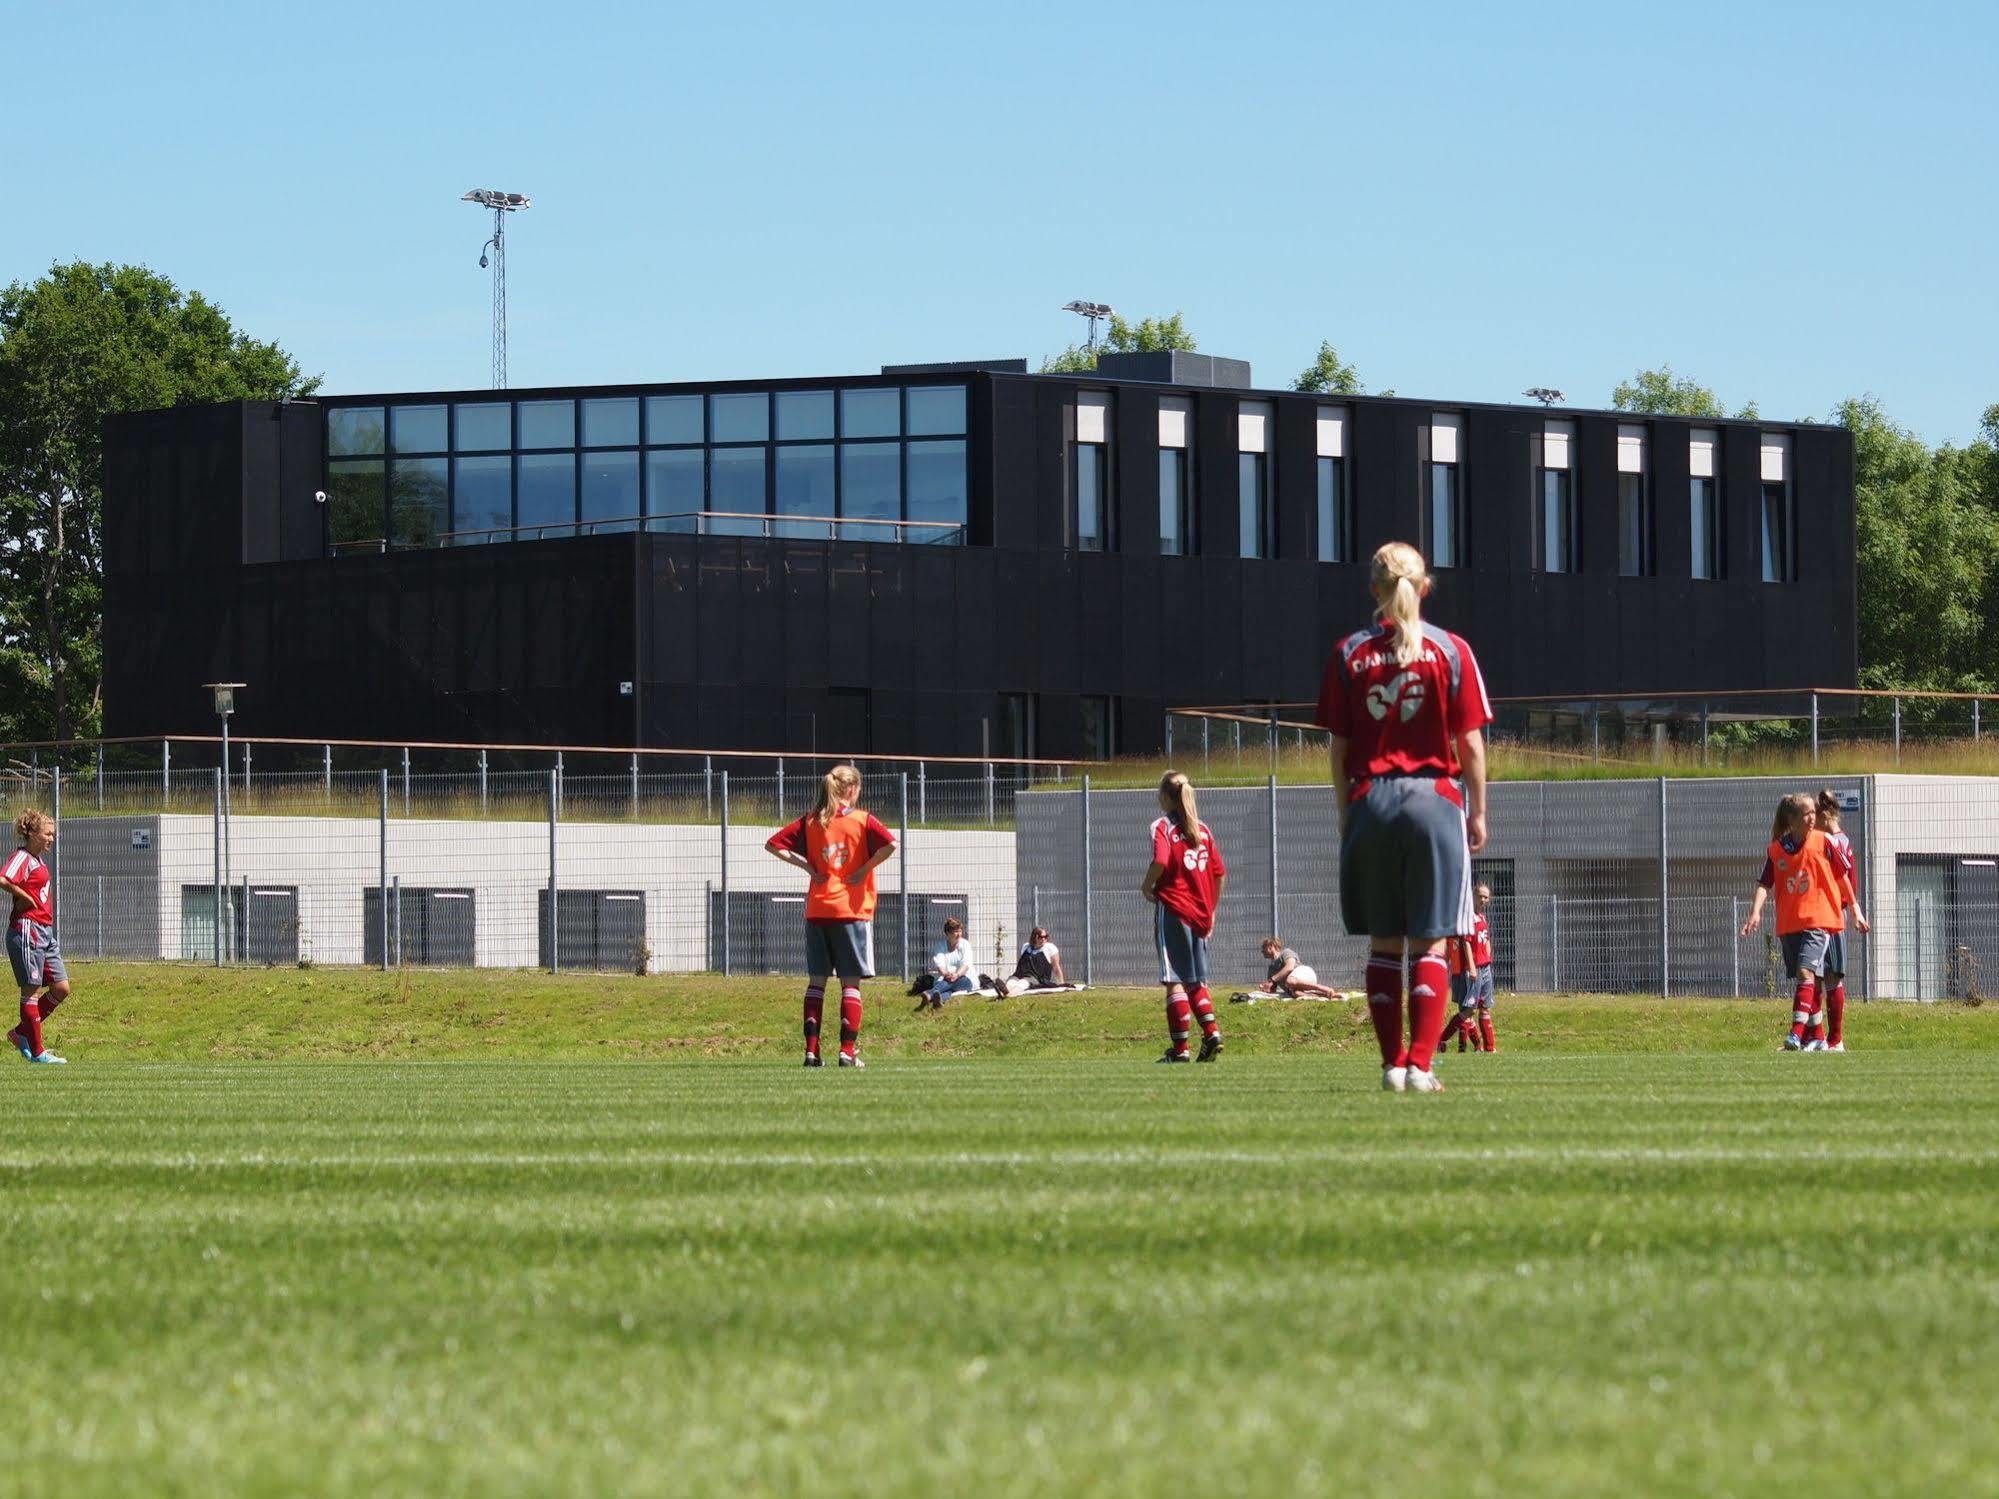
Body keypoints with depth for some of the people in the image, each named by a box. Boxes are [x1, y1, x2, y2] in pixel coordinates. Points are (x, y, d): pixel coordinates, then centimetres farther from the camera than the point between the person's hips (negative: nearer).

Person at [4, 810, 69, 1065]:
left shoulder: (37, 860, 16)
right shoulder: (22, 857, -12)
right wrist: (25, 897, -16)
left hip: (45, 931, 10)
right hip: (28, 928, -10)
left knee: (61, 988, 8)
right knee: (31, 991, -3)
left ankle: (21, 1033, 18)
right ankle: (37, 1051, 2)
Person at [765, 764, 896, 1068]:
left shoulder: (810, 821, 7)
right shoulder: (862, 820, -4)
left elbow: (774, 844, 5)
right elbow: (889, 844, -20)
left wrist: (808, 867, 4)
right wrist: (866, 869, -8)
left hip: (817, 911, 3)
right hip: (852, 911, -3)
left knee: (816, 981, 8)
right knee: (851, 983, 0)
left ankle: (811, 1050, 2)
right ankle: (848, 1051, -6)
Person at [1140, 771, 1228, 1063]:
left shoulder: (1163, 826, -5)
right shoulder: (1202, 829, 12)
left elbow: (1161, 861, -23)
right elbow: (1220, 872, 11)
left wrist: (1147, 885, -5)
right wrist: (1212, 910, 19)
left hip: (1172, 910, -6)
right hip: (1200, 914, 6)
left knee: (1175, 981, -4)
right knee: (1195, 981, 17)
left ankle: (1180, 1048, -7)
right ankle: (1212, 1032, 2)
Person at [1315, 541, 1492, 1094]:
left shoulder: (1348, 654, 3)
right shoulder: (1451, 651, -1)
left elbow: (1339, 747, 3)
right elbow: (1470, 743, -1)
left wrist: (1345, 813, 12)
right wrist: (1478, 812, 8)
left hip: (1370, 800, 1)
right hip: (1435, 799, -1)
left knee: (1384, 943, 8)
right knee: (1430, 943, 0)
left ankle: (1393, 1064, 5)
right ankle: (1420, 1064, -9)